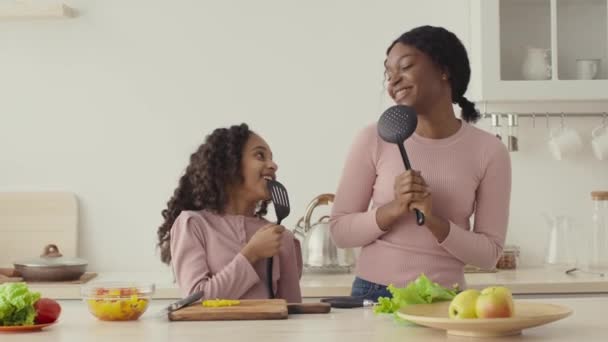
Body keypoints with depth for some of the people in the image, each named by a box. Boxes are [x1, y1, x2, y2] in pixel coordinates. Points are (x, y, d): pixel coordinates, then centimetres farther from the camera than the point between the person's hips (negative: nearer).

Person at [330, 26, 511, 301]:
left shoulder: (489, 151, -4)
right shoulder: (374, 140, -4)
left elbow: (489, 254, -4)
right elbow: (339, 231, -2)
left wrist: (434, 221, -18)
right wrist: (392, 210, -17)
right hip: (374, 295, 0)